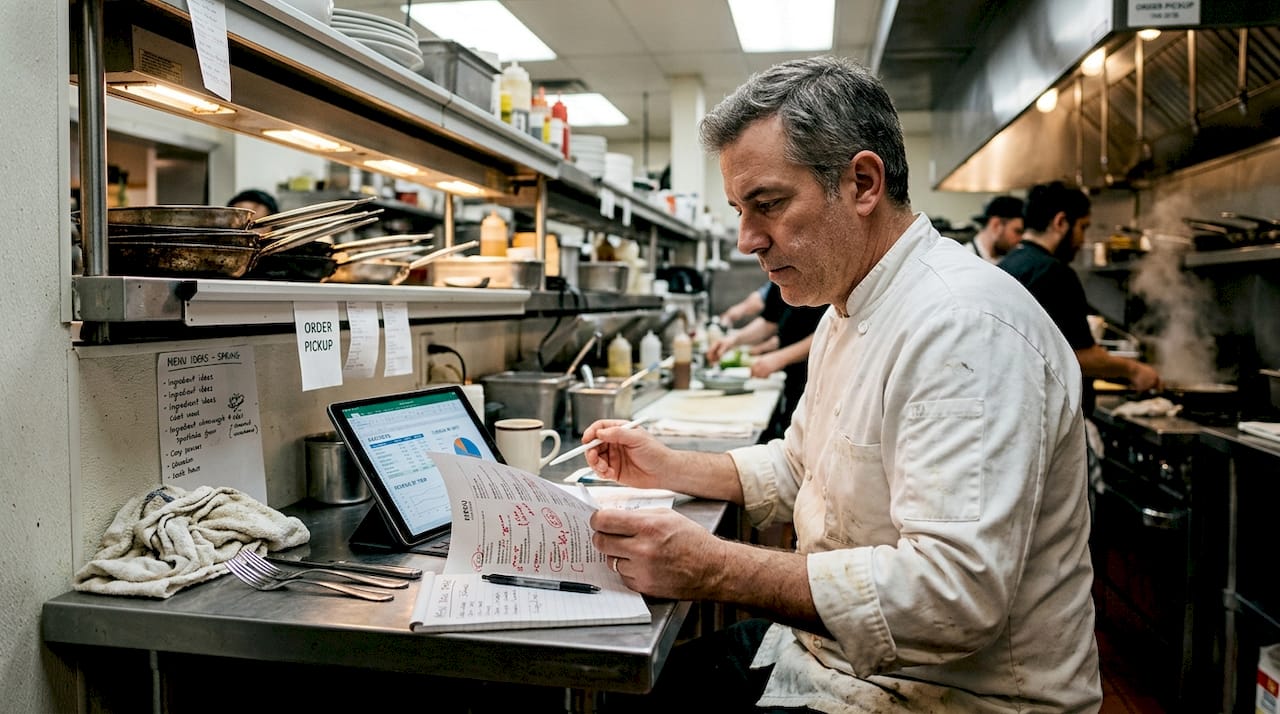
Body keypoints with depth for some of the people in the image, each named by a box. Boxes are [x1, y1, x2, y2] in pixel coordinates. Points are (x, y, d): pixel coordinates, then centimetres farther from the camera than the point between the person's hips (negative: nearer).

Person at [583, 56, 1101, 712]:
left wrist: (715, 570, -31)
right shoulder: (848, 310, 9)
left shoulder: (968, 326, -25)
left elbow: (957, 591, -32)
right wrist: (670, 468, 7)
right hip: (833, 648, 9)